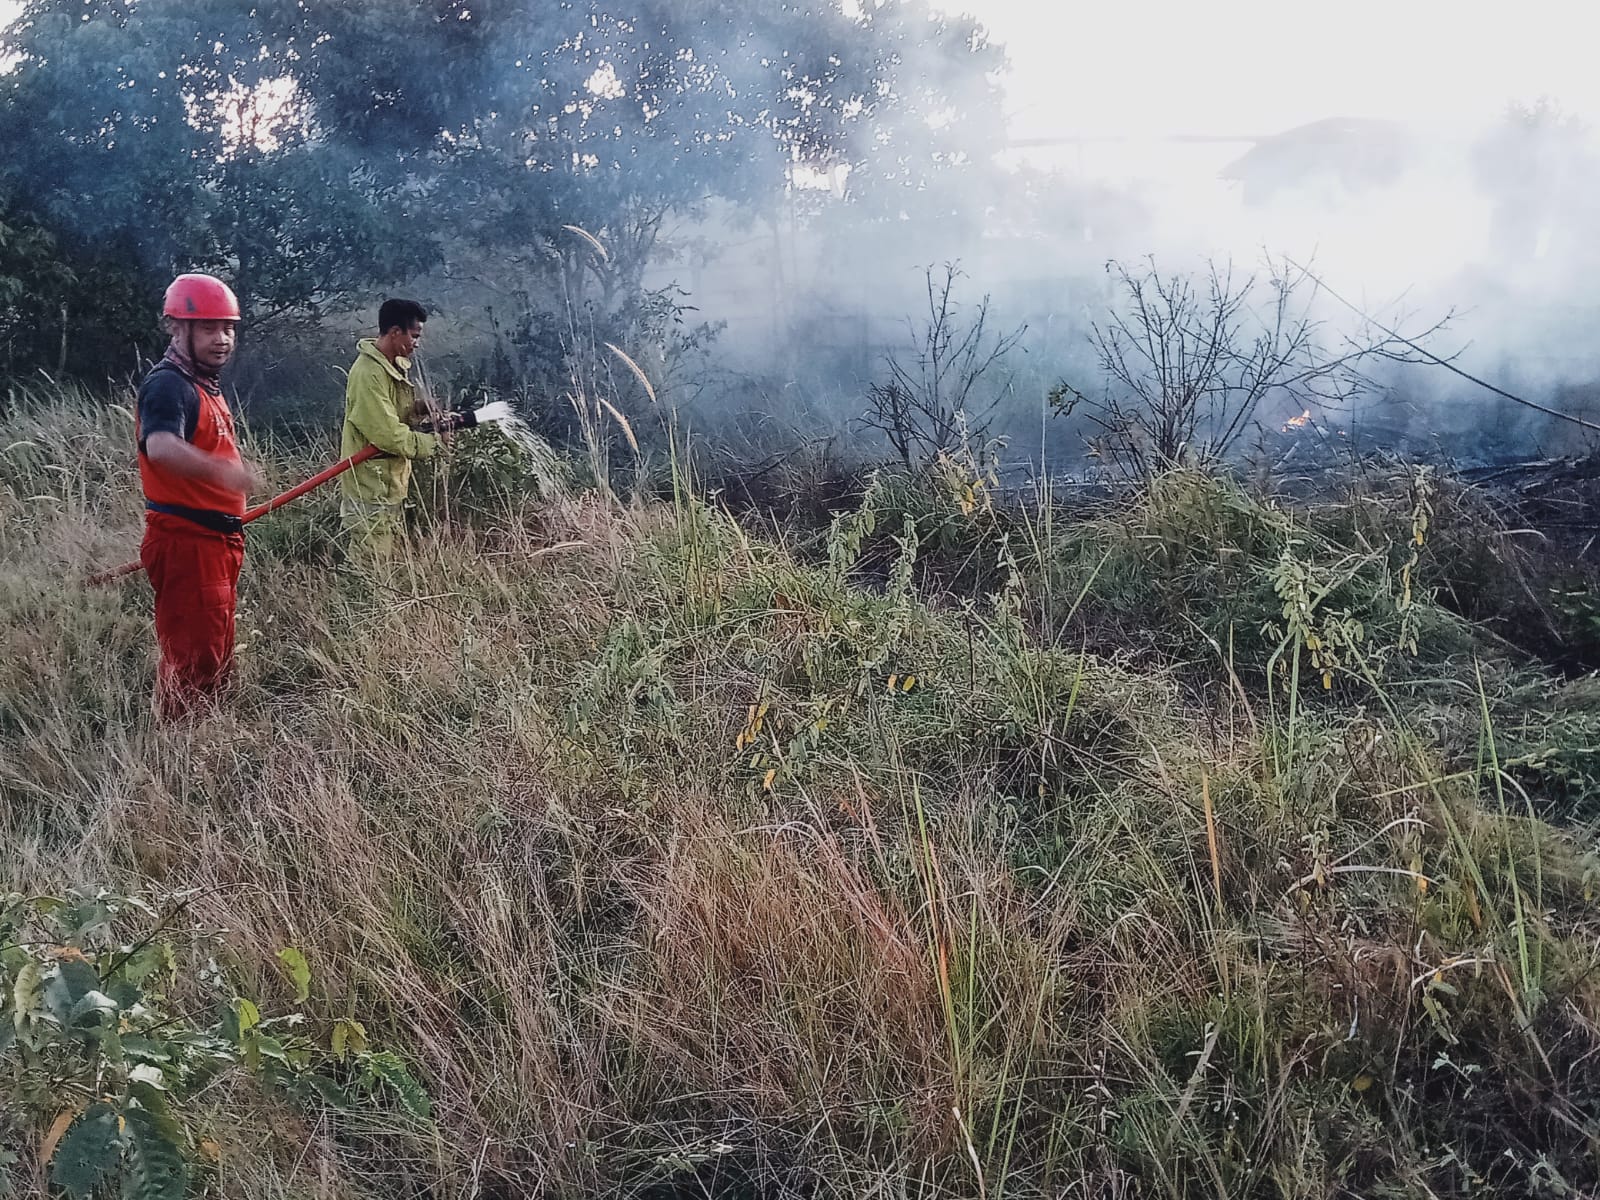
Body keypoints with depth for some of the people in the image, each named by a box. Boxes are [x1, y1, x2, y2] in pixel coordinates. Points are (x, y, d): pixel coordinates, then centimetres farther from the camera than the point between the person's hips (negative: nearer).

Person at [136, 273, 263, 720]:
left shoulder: (205, 384, 16)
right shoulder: (168, 385, -16)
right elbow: (160, 447, -38)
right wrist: (222, 469, -55)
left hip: (216, 543, 10)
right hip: (185, 543, -10)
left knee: (217, 658, 18)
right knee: (194, 661, -11)